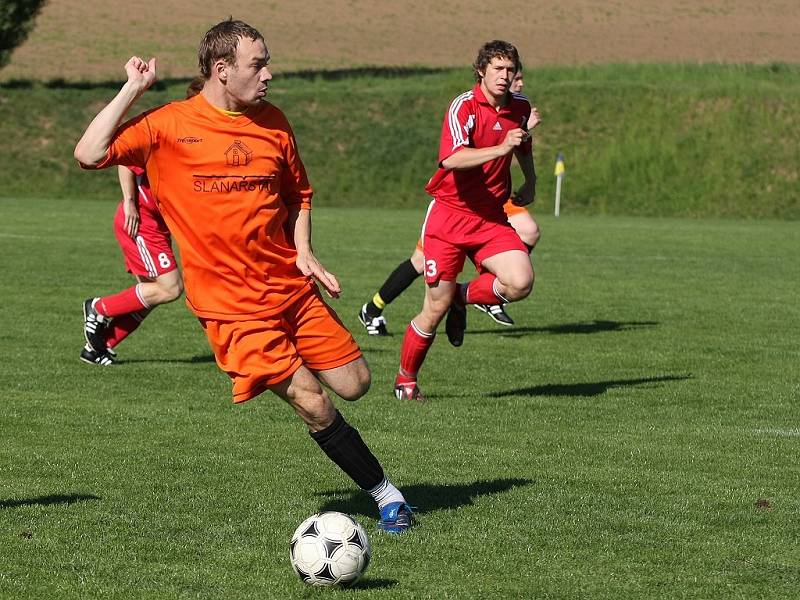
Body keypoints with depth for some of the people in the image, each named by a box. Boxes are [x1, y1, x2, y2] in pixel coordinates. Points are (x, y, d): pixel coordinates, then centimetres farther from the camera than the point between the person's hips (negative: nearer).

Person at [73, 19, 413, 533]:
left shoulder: (272, 122, 7)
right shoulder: (169, 126, -7)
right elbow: (90, 155, -18)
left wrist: (304, 253, 5)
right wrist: (132, 90, -14)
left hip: (291, 287, 5)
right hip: (231, 304, -5)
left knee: (355, 384, 2)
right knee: (314, 406, -11)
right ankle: (385, 494, 4)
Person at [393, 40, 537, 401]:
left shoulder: (520, 107, 5)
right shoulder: (464, 106, -15)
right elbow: (452, 158, -33)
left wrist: (530, 183, 26)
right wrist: (501, 148, -40)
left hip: (491, 217, 5)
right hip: (450, 214, -5)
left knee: (520, 283, -20)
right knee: (435, 309, -2)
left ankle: (464, 296, 10)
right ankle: (405, 379, 21)